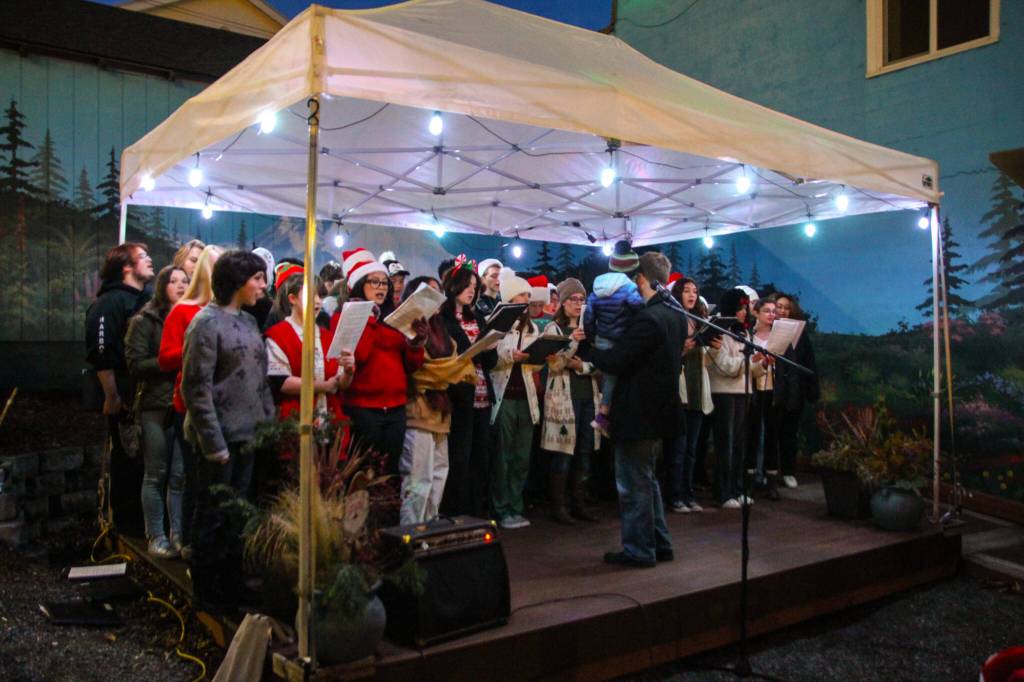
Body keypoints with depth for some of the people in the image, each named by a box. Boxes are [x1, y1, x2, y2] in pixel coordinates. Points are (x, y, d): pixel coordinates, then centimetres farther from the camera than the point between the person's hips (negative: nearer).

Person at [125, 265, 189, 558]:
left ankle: (178, 534, 13)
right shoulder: (145, 320, 0)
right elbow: (136, 364, -7)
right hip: (156, 407, -3)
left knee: (181, 476, 4)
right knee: (156, 475, 4)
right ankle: (155, 536, 14)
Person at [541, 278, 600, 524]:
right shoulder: (554, 328, 0)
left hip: (588, 397, 6)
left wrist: (582, 366, -10)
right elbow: (554, 365, -11)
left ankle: (579, 504, 17)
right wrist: (572, 342, -22)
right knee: (563, 453, -4)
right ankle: (558, 507, 4)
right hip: (564, 397, -5)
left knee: (584, 453, 8)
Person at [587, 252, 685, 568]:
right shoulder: (676, 315, 8)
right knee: (647, 479, 20)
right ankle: (660, 544, 27)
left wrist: (587, 347, -6)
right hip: (660, 409, 10)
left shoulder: (648, 318, -22)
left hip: (638, 414, -10)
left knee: (634, 484, 2)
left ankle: (639, 550, 11)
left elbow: (615, 361, -23)